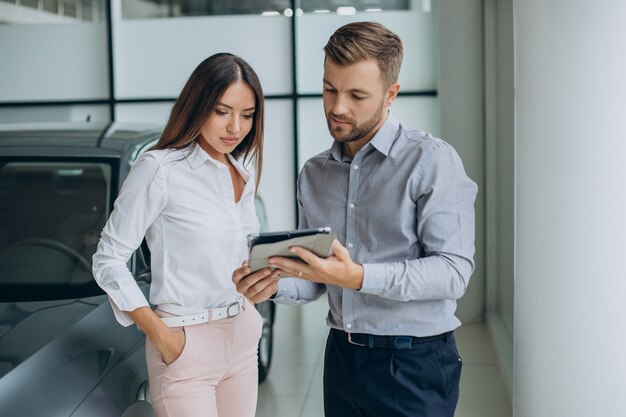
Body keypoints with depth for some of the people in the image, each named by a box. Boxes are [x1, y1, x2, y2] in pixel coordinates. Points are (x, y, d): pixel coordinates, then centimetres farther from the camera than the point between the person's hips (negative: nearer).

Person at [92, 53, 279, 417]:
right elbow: (109, 261, -11)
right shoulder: (161, 169, -13)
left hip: (242, 336, 7)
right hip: (187, 343, -6)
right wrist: (160, 333, -16)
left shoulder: (243, 177, 9)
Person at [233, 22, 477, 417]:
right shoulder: (314, 173, 9)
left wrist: (358, 277, -30)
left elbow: (454, 270, -18)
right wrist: (277, 283, -9)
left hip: (414, 365, -5)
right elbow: (315, 279, 13)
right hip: (342, 356, 6)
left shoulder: (431, 160, -11)